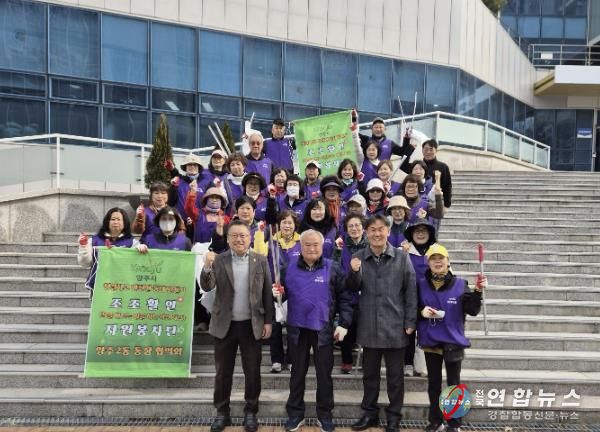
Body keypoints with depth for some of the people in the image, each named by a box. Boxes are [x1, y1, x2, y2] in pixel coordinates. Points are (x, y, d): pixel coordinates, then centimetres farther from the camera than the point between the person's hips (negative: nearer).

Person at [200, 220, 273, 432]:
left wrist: (268, 321, -1)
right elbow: (207, 287, -10)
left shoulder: (261, 261, 0)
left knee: (252, 372, 8)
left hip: (252, 325, 0)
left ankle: (250, 412, 25)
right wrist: (207, 267, -27)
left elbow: (267, 293, 2)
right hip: (225, 324, 0)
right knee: (223, 372, 11)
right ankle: (222, 412, 26)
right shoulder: (218, 260, 0)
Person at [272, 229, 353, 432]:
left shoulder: (333, 268, -4)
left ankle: (324, 414, 26)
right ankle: (295, 413, 26)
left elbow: (344, 298, -3)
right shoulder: (289, 268, 1)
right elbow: (283, 292, 10)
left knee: (324, 373, 9)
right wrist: (278, 293, -13)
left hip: (323, 328, -1)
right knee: (297, 372, 13)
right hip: (297, 328, 2)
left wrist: (344, 323, -9)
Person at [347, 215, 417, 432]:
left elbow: (410, 291, -2)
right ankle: (369, 413, 30)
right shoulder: (358, 257, 1)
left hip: (395, 326, -2)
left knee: (395, 375, 11)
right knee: (370, 373, 15)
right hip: (368, 326, 2)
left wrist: (410, 321, -5)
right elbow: (353, 289, 6)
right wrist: (354, 273, -14)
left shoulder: (401, 257, -4)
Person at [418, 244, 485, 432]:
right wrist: (421, 311, -15)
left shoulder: (460, 284, -6)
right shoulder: (421, 284, -2)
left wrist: (477, 292, -23)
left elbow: (473, 311, -9)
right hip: (430, 342, 2)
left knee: (453, 384, 10)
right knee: (433, 383, 14)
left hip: (454, 342, -2)